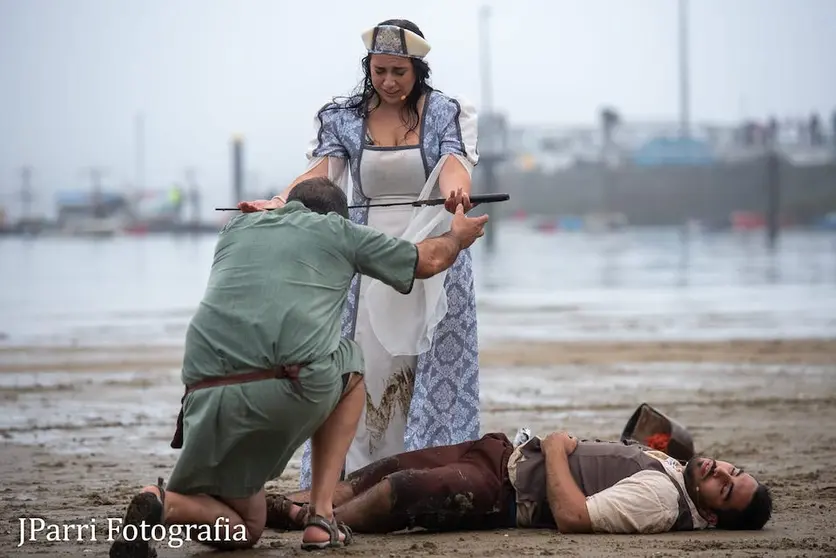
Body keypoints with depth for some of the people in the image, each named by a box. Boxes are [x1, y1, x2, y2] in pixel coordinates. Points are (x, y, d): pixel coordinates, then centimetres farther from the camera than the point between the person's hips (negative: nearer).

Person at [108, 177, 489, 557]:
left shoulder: (238, 226, 28)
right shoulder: (339, 231, 18)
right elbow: (428, 260, 33)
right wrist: (457, 236, 55)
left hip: (207, 394, 3)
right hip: (296, 389, -3)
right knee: (350, 368, 32)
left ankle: (163, 505, -12)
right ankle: (322, 516, 20)